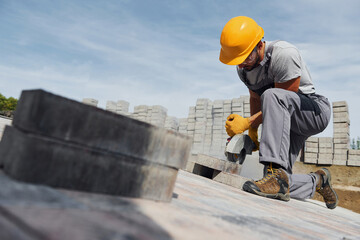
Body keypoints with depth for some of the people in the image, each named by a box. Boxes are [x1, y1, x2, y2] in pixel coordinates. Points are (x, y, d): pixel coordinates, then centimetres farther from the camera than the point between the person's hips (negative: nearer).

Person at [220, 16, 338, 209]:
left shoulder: (284, 54, -24)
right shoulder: (243, 66, -1)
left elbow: (278, 99, -23)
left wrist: (246, 123, -25)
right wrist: (252, 133, 8)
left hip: (314, 111, -6)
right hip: (286, 121, 7)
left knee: (272, 96, -39)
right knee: (277, 188, -5)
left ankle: (276, 173, -41)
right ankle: (317, 181, 28)